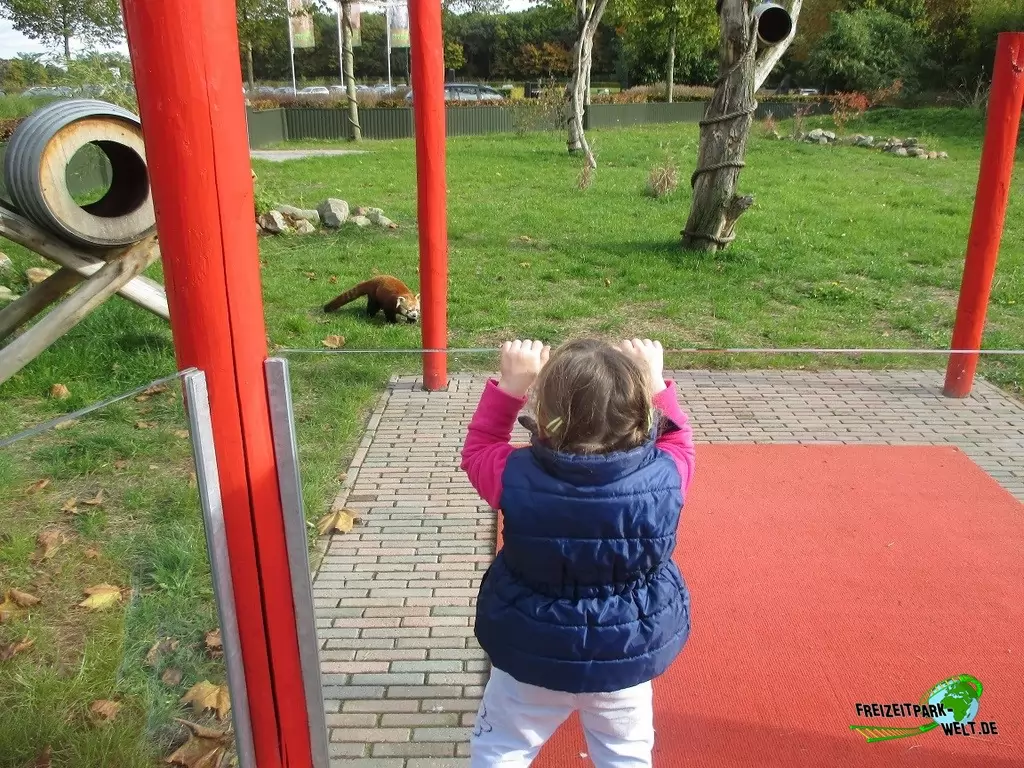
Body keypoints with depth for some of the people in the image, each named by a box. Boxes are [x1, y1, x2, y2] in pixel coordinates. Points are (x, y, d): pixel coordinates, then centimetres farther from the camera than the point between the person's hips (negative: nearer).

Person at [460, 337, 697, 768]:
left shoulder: (517, 479, -26)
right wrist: (654, 383, 1)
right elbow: (678, 442, 2)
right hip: (625, 657, 2)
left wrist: (510, 387, -7)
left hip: (531, 655, -1)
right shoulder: (663, 478, -23)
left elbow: (477, 450, -3)